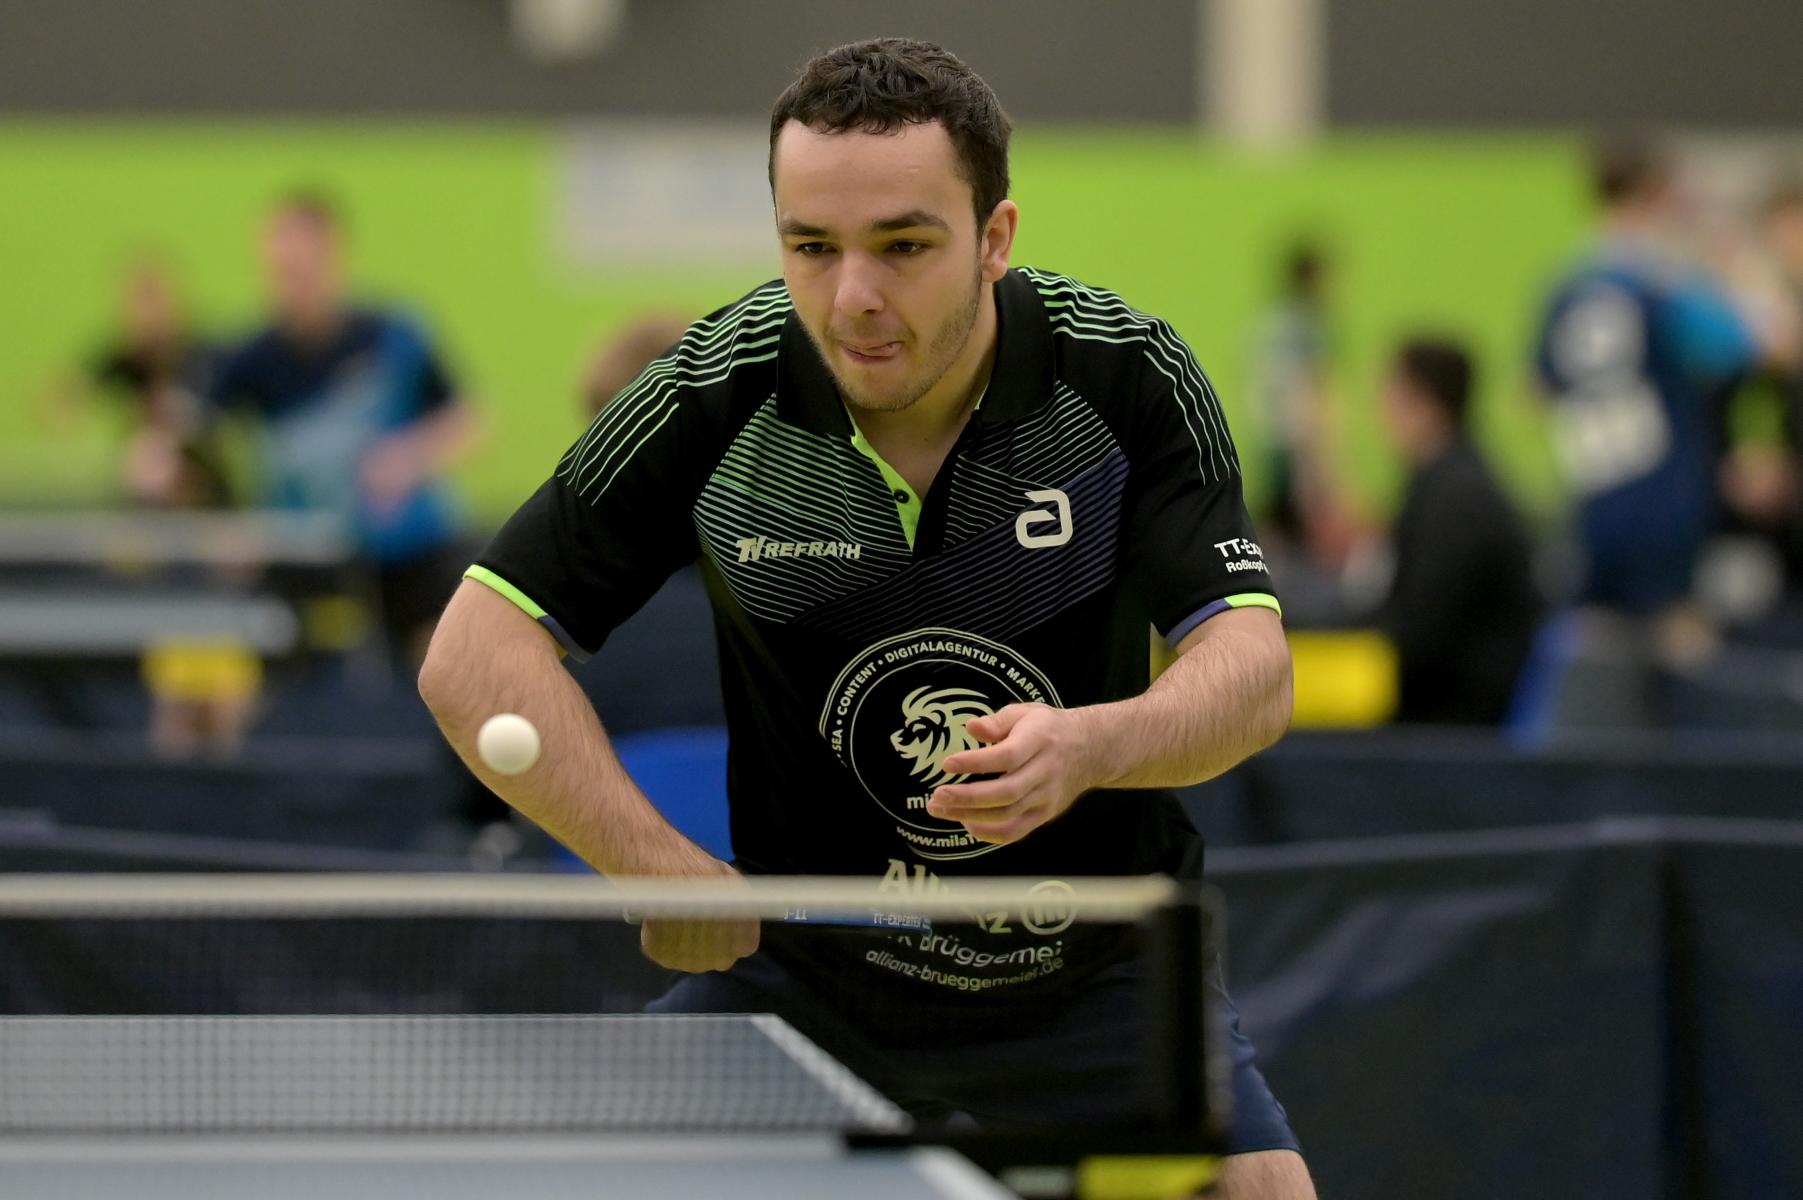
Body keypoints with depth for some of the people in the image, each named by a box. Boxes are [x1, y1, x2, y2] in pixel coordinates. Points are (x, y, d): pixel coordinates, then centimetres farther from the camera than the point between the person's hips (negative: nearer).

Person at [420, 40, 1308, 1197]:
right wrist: (663, 869, -23)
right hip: (801, 962, 1)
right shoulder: (719, 395, -17)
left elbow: (1253, 669, -23)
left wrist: (1085, 747, -44)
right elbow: (476, 654, -13)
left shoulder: (1130, 377, -16)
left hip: (1092, 983, 0)